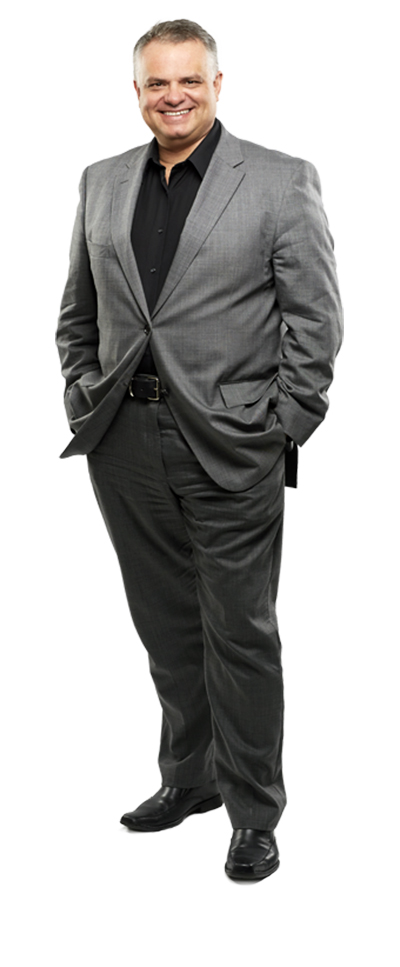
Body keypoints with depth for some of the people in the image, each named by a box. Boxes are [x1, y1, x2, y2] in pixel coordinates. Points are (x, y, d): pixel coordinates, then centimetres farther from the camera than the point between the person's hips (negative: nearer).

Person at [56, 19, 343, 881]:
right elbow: (77, 310, 18)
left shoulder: (282, 181, -4)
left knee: (240, 633, 3)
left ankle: (254, 812, 16)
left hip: (232, 450, -4)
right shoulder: (103, 182, 11)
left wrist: (280, 431, -10)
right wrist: (84, 396, 7)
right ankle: (190, 777, 32)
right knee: (166, 626, 15)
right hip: (125, 444, 5)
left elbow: (316, 318, -6)